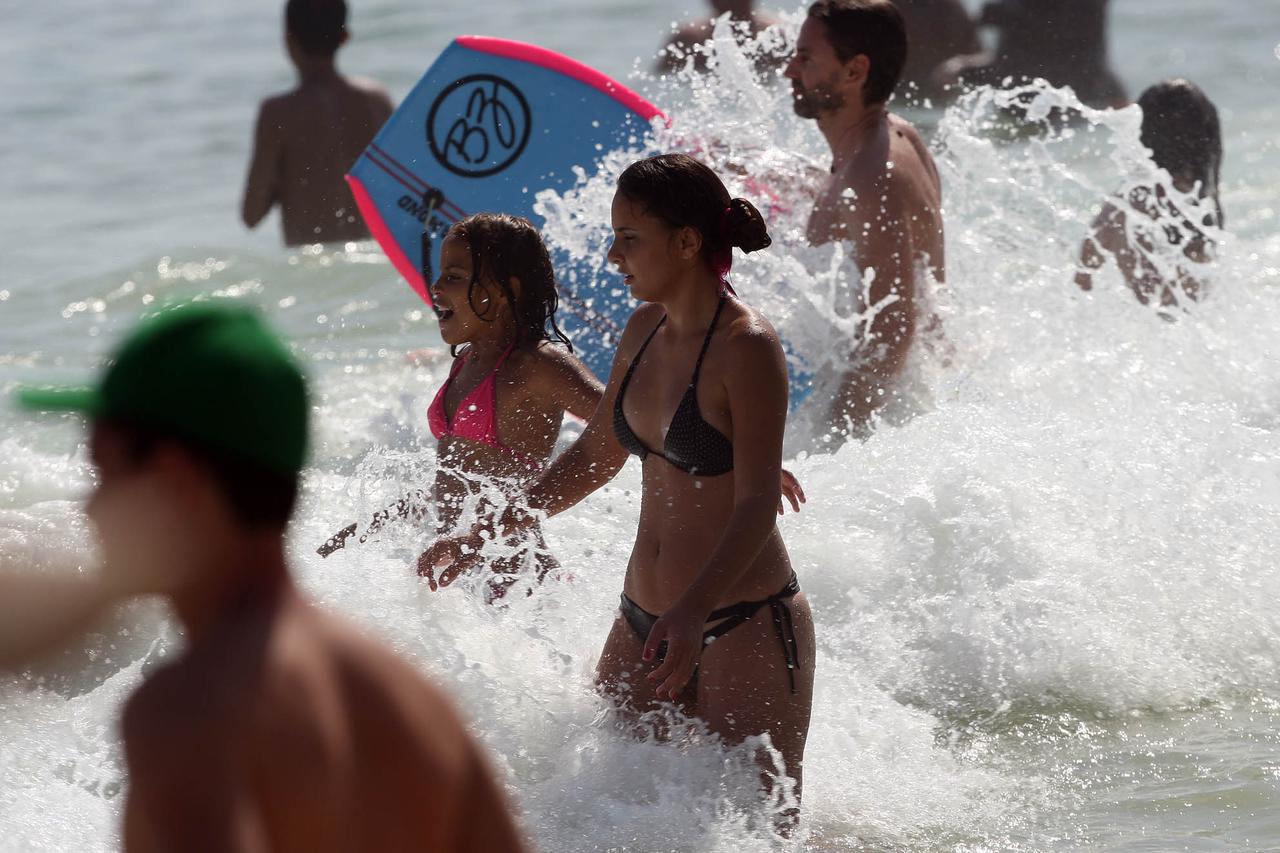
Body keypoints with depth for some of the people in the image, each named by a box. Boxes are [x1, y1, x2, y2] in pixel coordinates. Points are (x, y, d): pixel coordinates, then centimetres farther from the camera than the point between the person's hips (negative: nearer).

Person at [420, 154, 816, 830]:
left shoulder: (748, 349, -16)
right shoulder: (646, 331, 7)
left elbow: (758, 504, -22)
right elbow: (596, 456, 21)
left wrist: (694, 611, -36)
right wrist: (482, 538, 21)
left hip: (743, 626, -8)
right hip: (644, 622, 8)